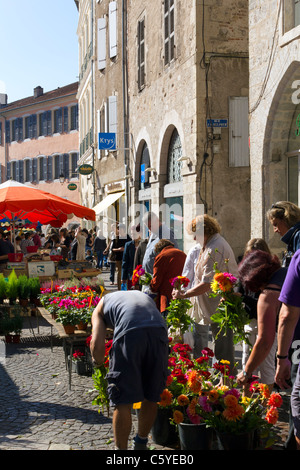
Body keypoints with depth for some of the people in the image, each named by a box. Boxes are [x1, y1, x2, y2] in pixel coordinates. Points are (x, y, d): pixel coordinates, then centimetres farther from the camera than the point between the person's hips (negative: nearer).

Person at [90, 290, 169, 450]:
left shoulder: (101, 305, 27)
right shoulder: (144, 296, 40)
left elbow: (97, 345, 11)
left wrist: (98, 361, 31)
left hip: (130, 334, -4)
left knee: (123, 402, 7)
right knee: (151, 398, 20)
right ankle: (141, 444, 37)